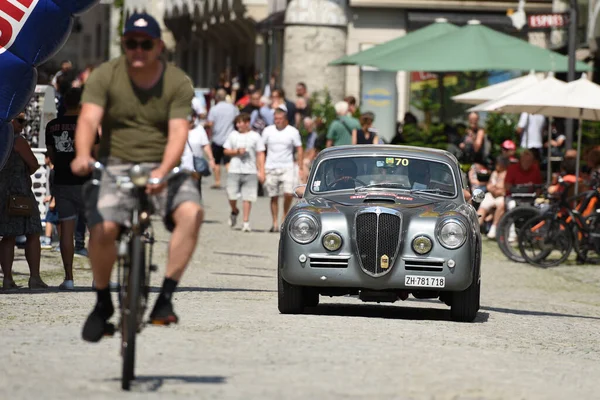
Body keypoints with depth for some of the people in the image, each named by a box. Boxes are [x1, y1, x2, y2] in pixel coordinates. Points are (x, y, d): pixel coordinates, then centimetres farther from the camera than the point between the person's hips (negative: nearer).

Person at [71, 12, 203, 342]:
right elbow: (89, 119, -17)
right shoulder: (105, 76, -3)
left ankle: (165, 298, -21)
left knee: (191, 212, -30)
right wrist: (83, 155, -39)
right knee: (102, 228, -26)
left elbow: (178, 132, -15)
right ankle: (102, 303, -1)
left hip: (163, 167, 1)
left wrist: (163, 171, -34)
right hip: (116, 166, 0)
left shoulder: (178, 82, -3)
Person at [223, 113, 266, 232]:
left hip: (250, 172, -2)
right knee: (231, 196, -3)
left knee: (248, 197, -4)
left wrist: (261, 171, -4)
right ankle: (234, 211, 27)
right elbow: (226, 151, 13)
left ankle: (246, 222, 1)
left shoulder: (255, 136, 4)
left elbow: (260, 154, 3)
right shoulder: (233, 135, 10)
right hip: (234, 171, 2)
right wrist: (237, 151, -6)